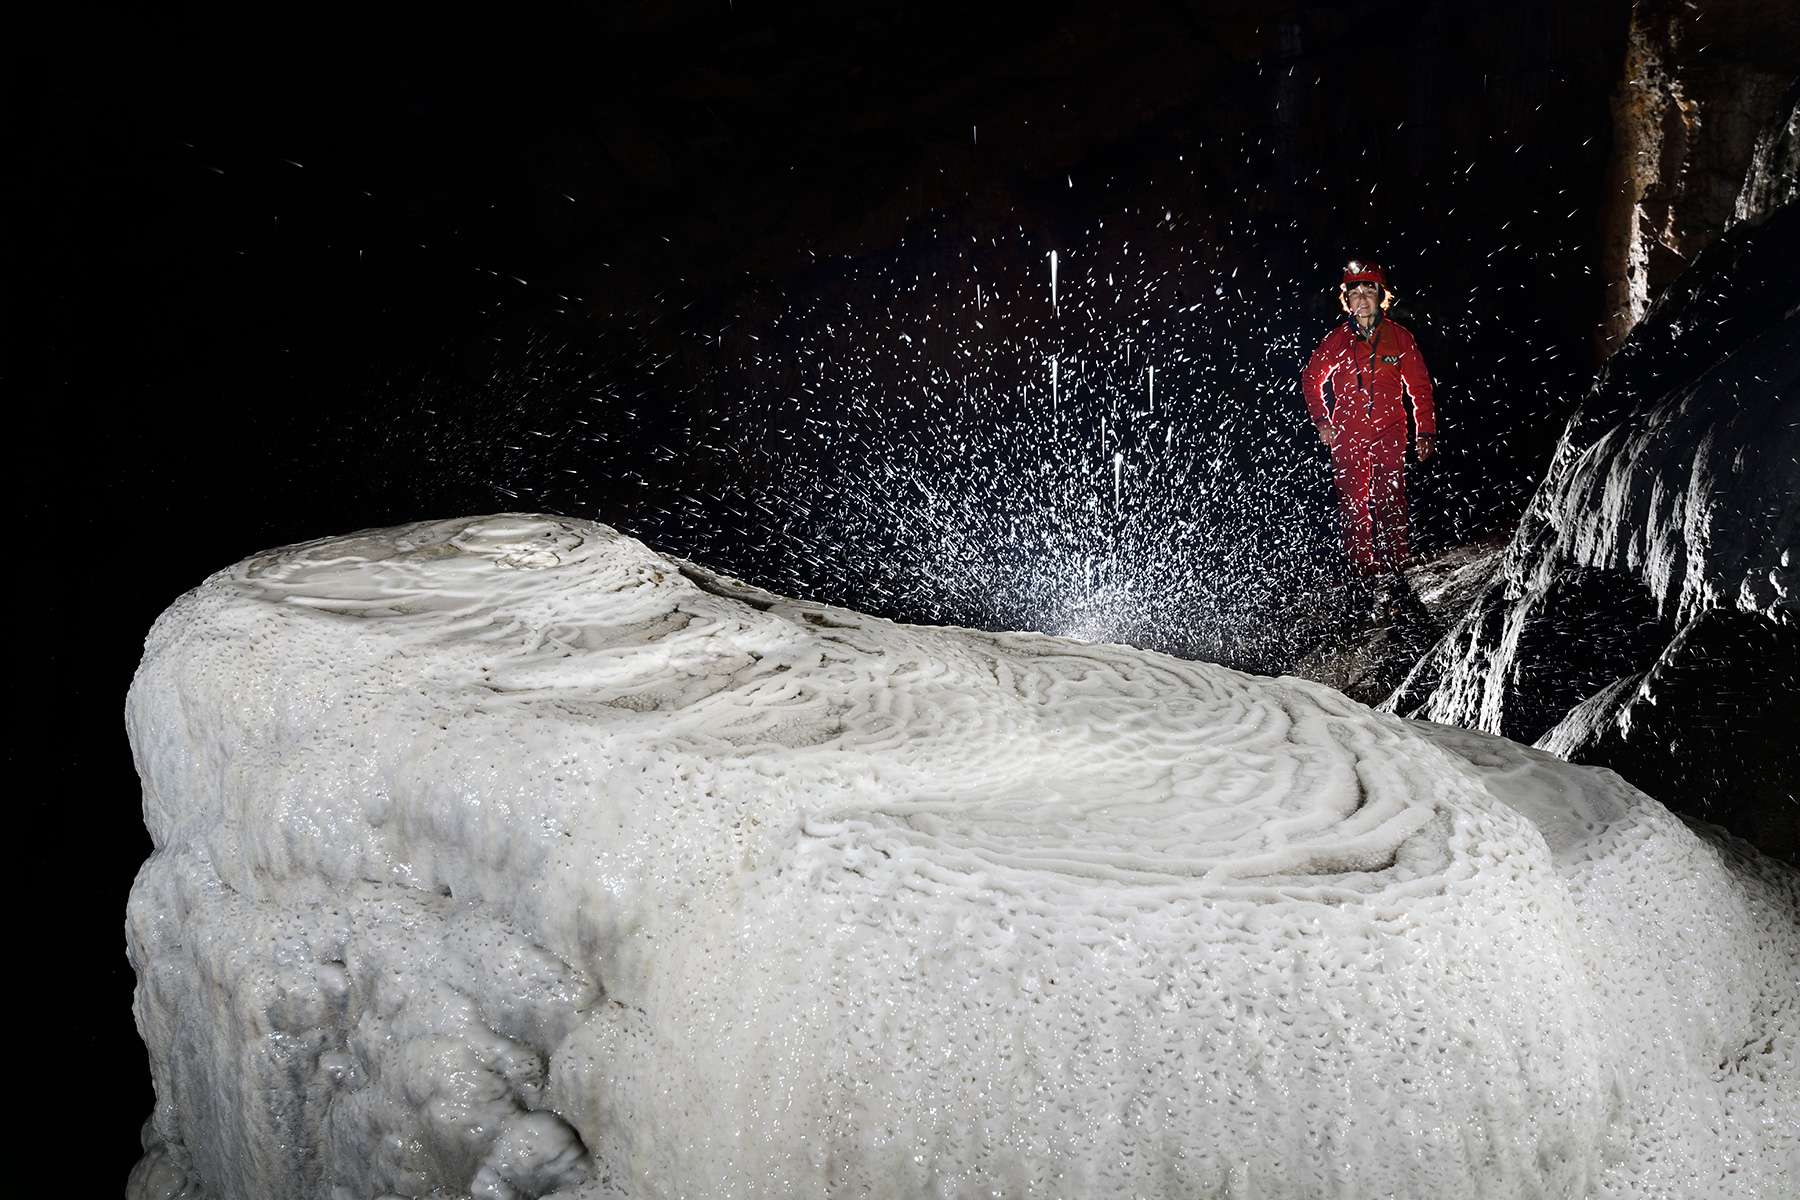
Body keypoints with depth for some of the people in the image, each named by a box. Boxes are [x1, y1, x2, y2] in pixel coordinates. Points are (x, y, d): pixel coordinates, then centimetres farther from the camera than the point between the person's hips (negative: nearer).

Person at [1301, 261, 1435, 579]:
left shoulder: (1398, 337, 3)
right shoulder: (1337, 340, 5)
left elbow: (1420, 388, 9)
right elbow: (1311, 378, 18)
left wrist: (1426, 433, 4)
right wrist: (1320, 419, 7)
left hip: (1389, 432, -1)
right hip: (1348, 433, 1)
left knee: (1391, 502, -7)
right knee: (1353, 505, -2)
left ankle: (1394, 570, -3)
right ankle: (1363, 571, 5)